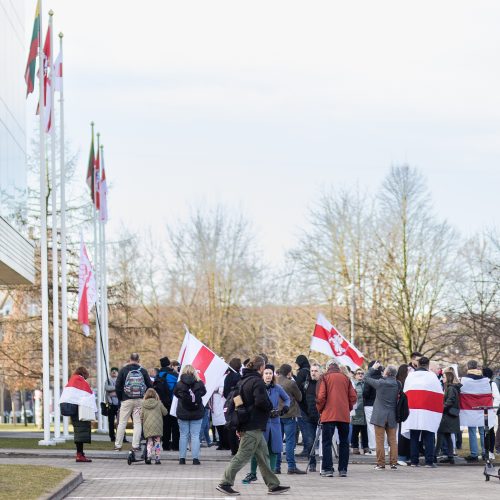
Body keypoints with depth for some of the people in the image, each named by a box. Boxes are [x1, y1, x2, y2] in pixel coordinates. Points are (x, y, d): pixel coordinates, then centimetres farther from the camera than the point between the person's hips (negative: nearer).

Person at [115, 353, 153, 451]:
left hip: (126, 400, -1)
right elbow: (150, 386, 4)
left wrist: (120, 398, 9)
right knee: (138, 423, 4)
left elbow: (117, 386, -2)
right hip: (140, 401, 1)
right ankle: (135, 445, -2)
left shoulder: (123, 370, -1)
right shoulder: (143, 371, 2)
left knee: (122, 423, 6)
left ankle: (118, 445, 8)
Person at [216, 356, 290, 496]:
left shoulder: (242, 381, 15)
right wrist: (270, 407, -2)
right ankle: (225, 483, -5)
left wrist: (238, 426, 18)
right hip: (254, 426, -10)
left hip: (245, 425, 10)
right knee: (243, 456, -6)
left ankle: (273, 485, 16)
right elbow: (261, 401, -26)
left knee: (263, 455, 13)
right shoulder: (257, 381, -14)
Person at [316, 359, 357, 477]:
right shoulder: (345, 378, 9)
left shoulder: (325, 378, 1)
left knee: (327, 442, 1)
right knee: (344, 442, 10)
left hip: (328, 415, -3)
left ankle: (327, 469, -7)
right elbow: (353, 397, 4)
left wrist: (320, 410, 7)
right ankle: (343, 469, 8)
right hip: (344, 416, 3)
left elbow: (321, 397, -7)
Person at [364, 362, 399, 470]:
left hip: (380, 416, -4)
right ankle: (393, 463, 7)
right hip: (392, 416, 4)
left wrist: (373, 368, 14)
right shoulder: (397, 384, -2)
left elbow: (366, 378, 1)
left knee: (380, 440, 1)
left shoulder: (380, 383, -11)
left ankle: (381, 463, 0)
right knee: (392, 440, 9)